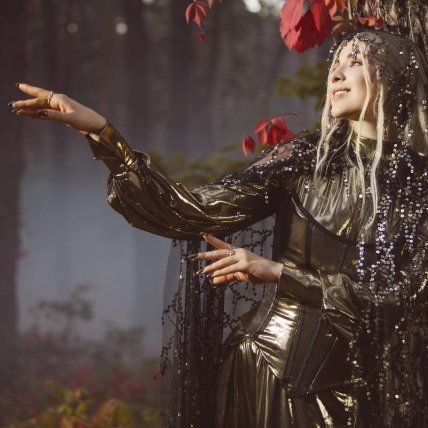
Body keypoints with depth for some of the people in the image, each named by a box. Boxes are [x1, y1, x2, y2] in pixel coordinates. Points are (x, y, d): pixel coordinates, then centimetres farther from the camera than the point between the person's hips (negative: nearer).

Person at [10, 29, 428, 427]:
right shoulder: (304, 159, -3)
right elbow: (192, 214, -11)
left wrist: (275, 271, -17)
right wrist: (100, 131, -20)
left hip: (357, 385, -1)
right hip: (267, 366, 1)